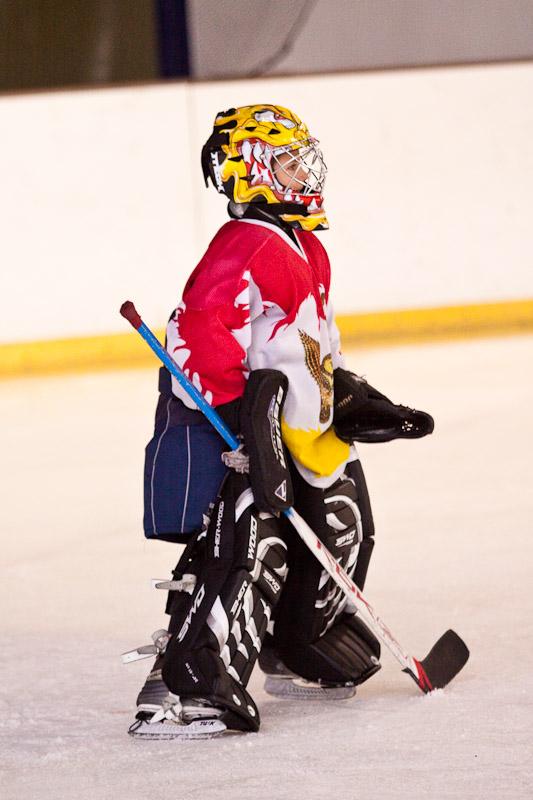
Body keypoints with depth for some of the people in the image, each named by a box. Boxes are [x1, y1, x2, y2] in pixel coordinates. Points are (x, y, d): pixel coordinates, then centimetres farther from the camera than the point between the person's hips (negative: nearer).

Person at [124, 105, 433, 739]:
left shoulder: (306, 251, 18)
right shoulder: (246, 247, -17)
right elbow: (199, 330, -27)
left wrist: (352, 400, 20)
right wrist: (236, 404, -31)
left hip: (295, 431, 11)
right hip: (223, 432, -11)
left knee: (341, 527, 20)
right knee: (246, 547, -23)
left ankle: (299, 659, 37)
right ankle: (183, 689, -26)